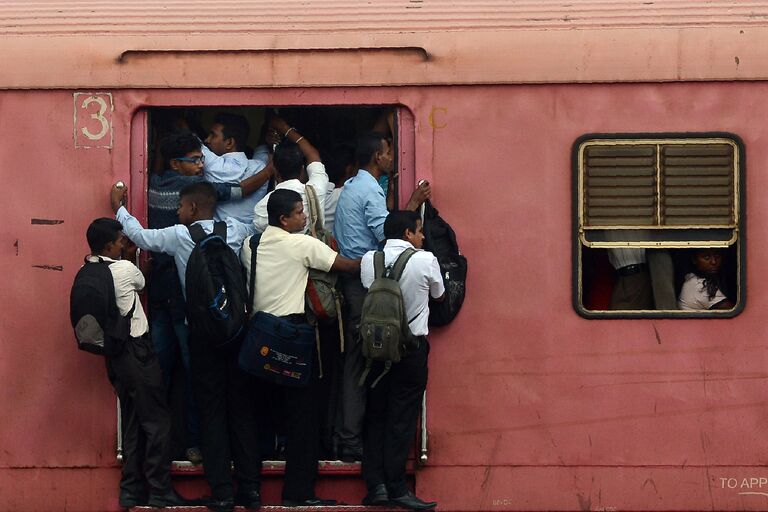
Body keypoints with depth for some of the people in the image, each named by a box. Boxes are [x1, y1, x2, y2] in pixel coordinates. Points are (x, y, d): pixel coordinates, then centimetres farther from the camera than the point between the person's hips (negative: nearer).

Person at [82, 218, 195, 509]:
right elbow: (141, 283, 5)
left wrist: (127, 258, 15)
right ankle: (159, 491, -1)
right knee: (158, 422, -1)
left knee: (132, 422, 14)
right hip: (137, 351, -8)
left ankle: (131, 491, 15)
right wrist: (131, 257, 19)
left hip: (114, 353, 8)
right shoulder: (125, 269, -17)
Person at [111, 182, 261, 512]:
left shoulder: (180, 236, -6)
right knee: (242, 409, 8)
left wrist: (119, 207, 26)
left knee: (212, 412, 2)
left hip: (203, 333, -3)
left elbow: (140, 236, 9)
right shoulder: (237, 231, 3)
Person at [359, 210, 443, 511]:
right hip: (412, 347, -3)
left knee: (375, 415, 9)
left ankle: (376, 486, 3)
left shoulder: (369, 260, 0)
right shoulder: (425, 260, -7)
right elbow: (439, 295, 10)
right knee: (402, 419, 0)